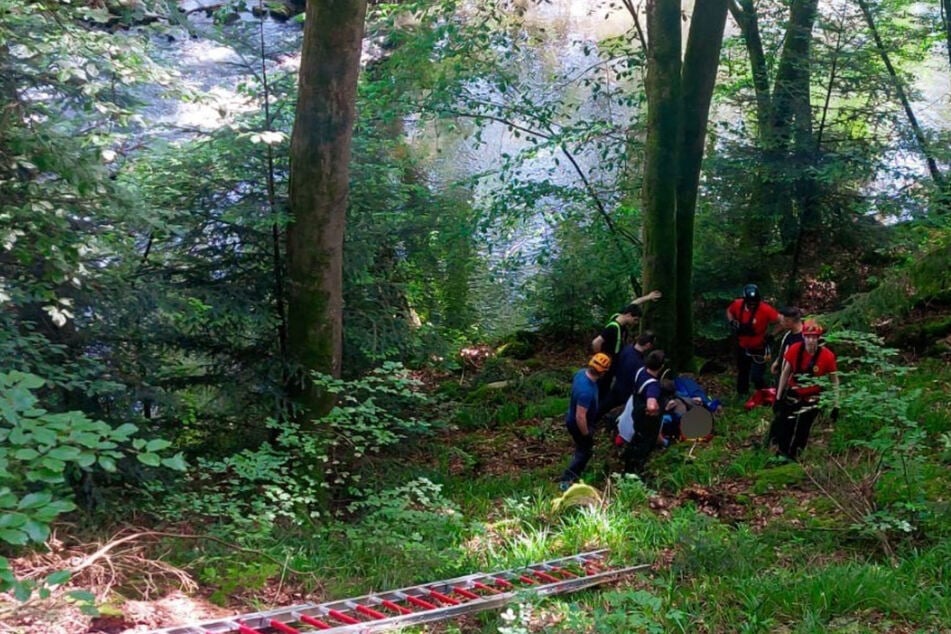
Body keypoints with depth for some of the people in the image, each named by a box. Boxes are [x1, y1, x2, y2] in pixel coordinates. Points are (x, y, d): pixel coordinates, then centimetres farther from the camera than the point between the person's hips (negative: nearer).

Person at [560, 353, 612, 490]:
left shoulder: (582, 372, -15)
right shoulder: (586, 391, -42)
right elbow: (580, 417, -37)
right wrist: (586, 435, -21)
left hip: (572, 418, 8)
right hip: (578, 425, -8)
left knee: (583, 448, 31)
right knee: (585, 451, 15)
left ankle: (578, 470, 55)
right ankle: (567, 480, 24)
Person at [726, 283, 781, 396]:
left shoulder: (765, 309, -27)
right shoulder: (738, 304, -14)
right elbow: (729, 312, 9)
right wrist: (732, 323, -8)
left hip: (758, 349, -5)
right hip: (742, 347, 5)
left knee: (757, 376, -10)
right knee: (742, 373, 22)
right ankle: (741, 396, 42)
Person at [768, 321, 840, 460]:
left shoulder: (827, 356, -20)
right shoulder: (794, 350, -16)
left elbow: (834, 380, -7)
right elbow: (785, 373, -3)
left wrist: (835, 406, -6)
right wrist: (778, 397, 0)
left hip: (812, 399, -2)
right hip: (793, 394, 2)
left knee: (801, 433, 4)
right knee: (781, 426, 2)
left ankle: (791, 457, 24)